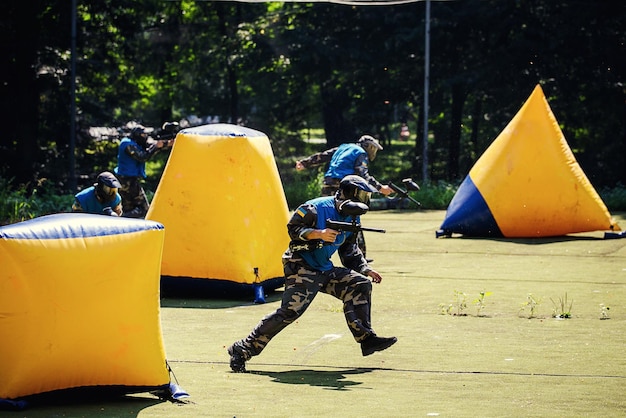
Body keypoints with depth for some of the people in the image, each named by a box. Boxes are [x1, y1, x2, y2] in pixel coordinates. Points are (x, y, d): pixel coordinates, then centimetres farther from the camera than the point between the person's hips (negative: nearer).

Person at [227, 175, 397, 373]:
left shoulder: (351, 219, 10)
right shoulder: (316, 208, -15)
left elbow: (350, 251, 20)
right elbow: (292, 228, -15)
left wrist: (365, 269, 9)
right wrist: (318, 233, -27)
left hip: (325, 269, 8)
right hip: (301, 267, -8)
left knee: (360, 284, -3)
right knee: (291, 310, -21)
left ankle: (366, 338, 2)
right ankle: (242, 350, -18)